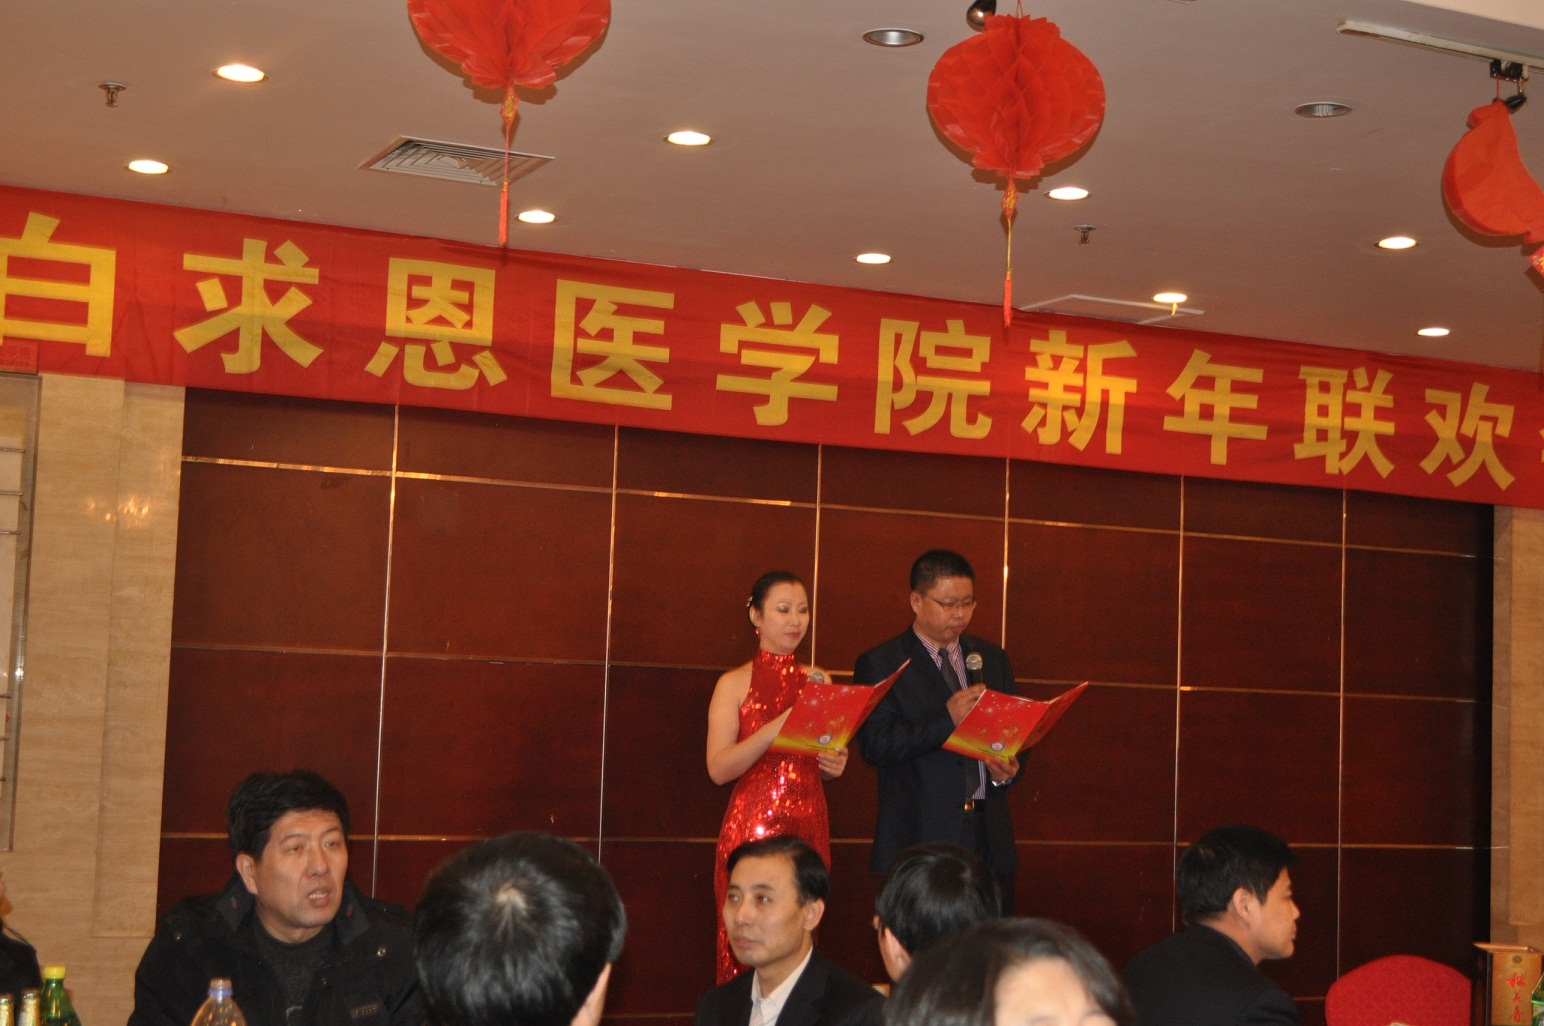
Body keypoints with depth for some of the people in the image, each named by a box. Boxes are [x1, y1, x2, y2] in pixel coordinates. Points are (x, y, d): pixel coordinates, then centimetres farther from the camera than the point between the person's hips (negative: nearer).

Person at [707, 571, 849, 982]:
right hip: (752, 825, -4)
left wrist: (834, 764, 2)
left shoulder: (818, 680, 14)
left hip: (808, 826, 4)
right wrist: (777, 729, -20)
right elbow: (718, 768, -10)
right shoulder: (734, 684, 0)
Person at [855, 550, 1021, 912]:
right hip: (922, 836, -4)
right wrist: (946, 719, -20)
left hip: (990, 837, 4)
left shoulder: (992, 658, 16)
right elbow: (874, 744, -12)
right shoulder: (879, 665, 0)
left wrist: (1009, 768, -1)